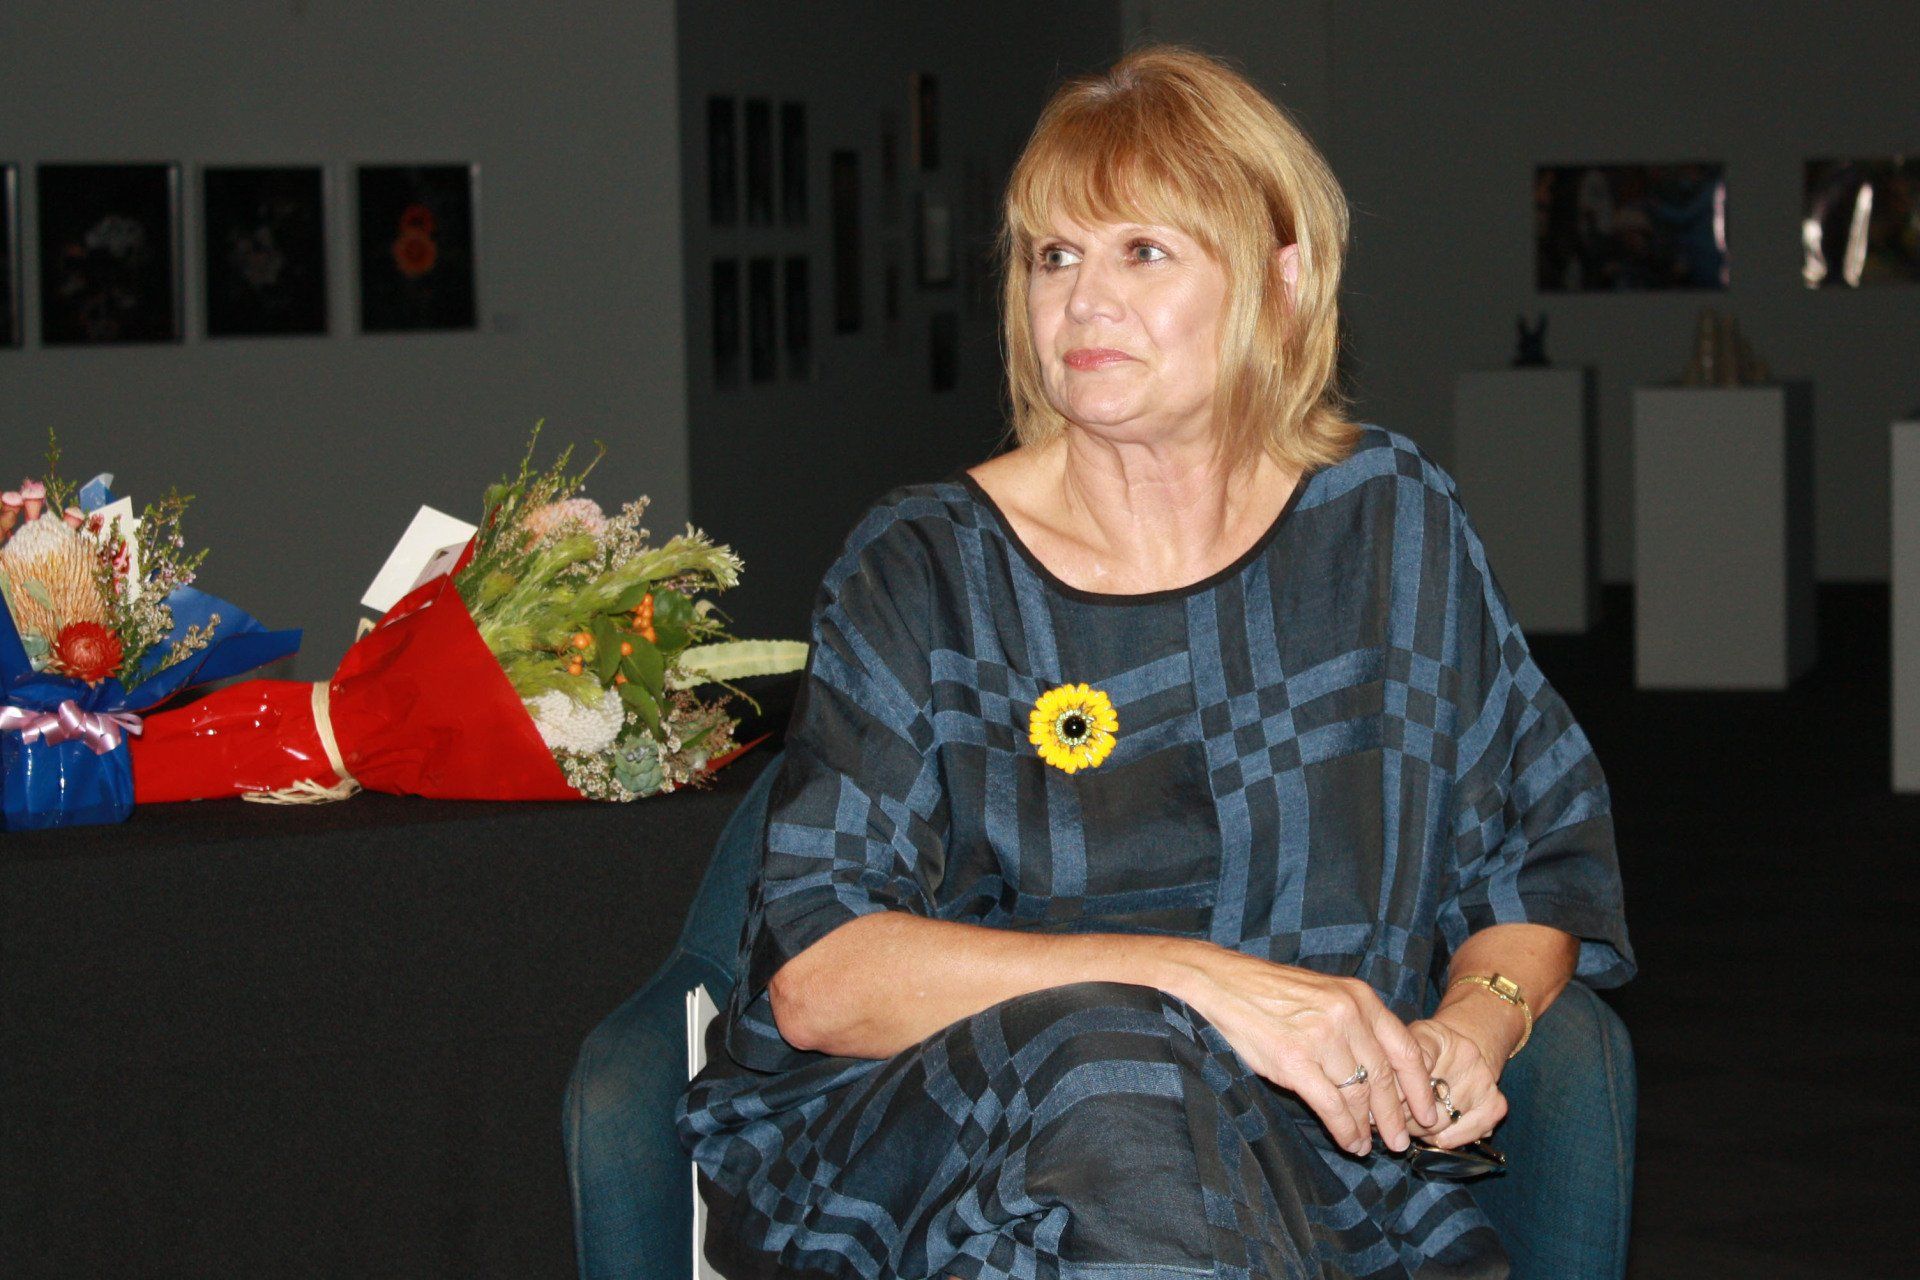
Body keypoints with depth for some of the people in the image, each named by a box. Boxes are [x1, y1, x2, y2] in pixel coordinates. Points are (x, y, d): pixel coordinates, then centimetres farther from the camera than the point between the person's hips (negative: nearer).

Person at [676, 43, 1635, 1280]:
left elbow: (1544, 859, 19)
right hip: (924, 1141, -1)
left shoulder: (1391, 526, 8)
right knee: (1104, 1049, -35)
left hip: (1312, 1148, 1)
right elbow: (815, 979, -11)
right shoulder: (926, 569, 0)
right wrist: (1200, 982, -22)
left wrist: (1479, 1023, -5)